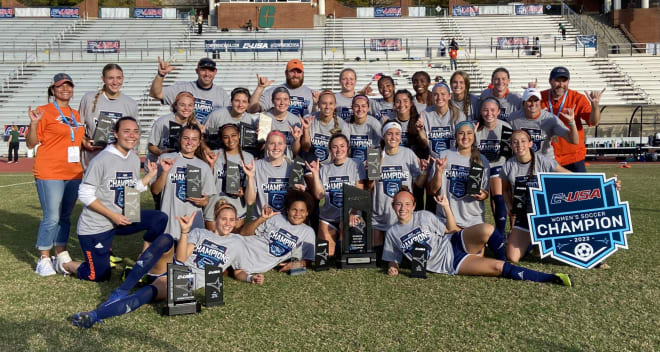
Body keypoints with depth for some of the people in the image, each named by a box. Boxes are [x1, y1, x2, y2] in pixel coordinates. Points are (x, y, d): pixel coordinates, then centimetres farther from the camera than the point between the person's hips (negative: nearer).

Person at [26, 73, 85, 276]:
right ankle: (44, 260, 7)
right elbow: (30, 144, -6)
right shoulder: (45, 111, -4)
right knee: (51, 217, -6)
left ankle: (61, 255, 22)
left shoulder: (76, 115, 15)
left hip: (73, 174, 6)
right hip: (50, 174, -6)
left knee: (65, 217, 12)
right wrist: (34, 123, -20)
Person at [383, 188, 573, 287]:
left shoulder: (423, 216, 3)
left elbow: (452, 230, 3)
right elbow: (393, 259, 12)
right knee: (497, 267, -18)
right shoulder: (392, 233, 4)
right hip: (447, 265, -1)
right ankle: (550, 278, -11)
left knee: (486, 230, -34)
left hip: (453, 245, 1)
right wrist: (392, 267, -11)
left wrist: (446, 207, -9)